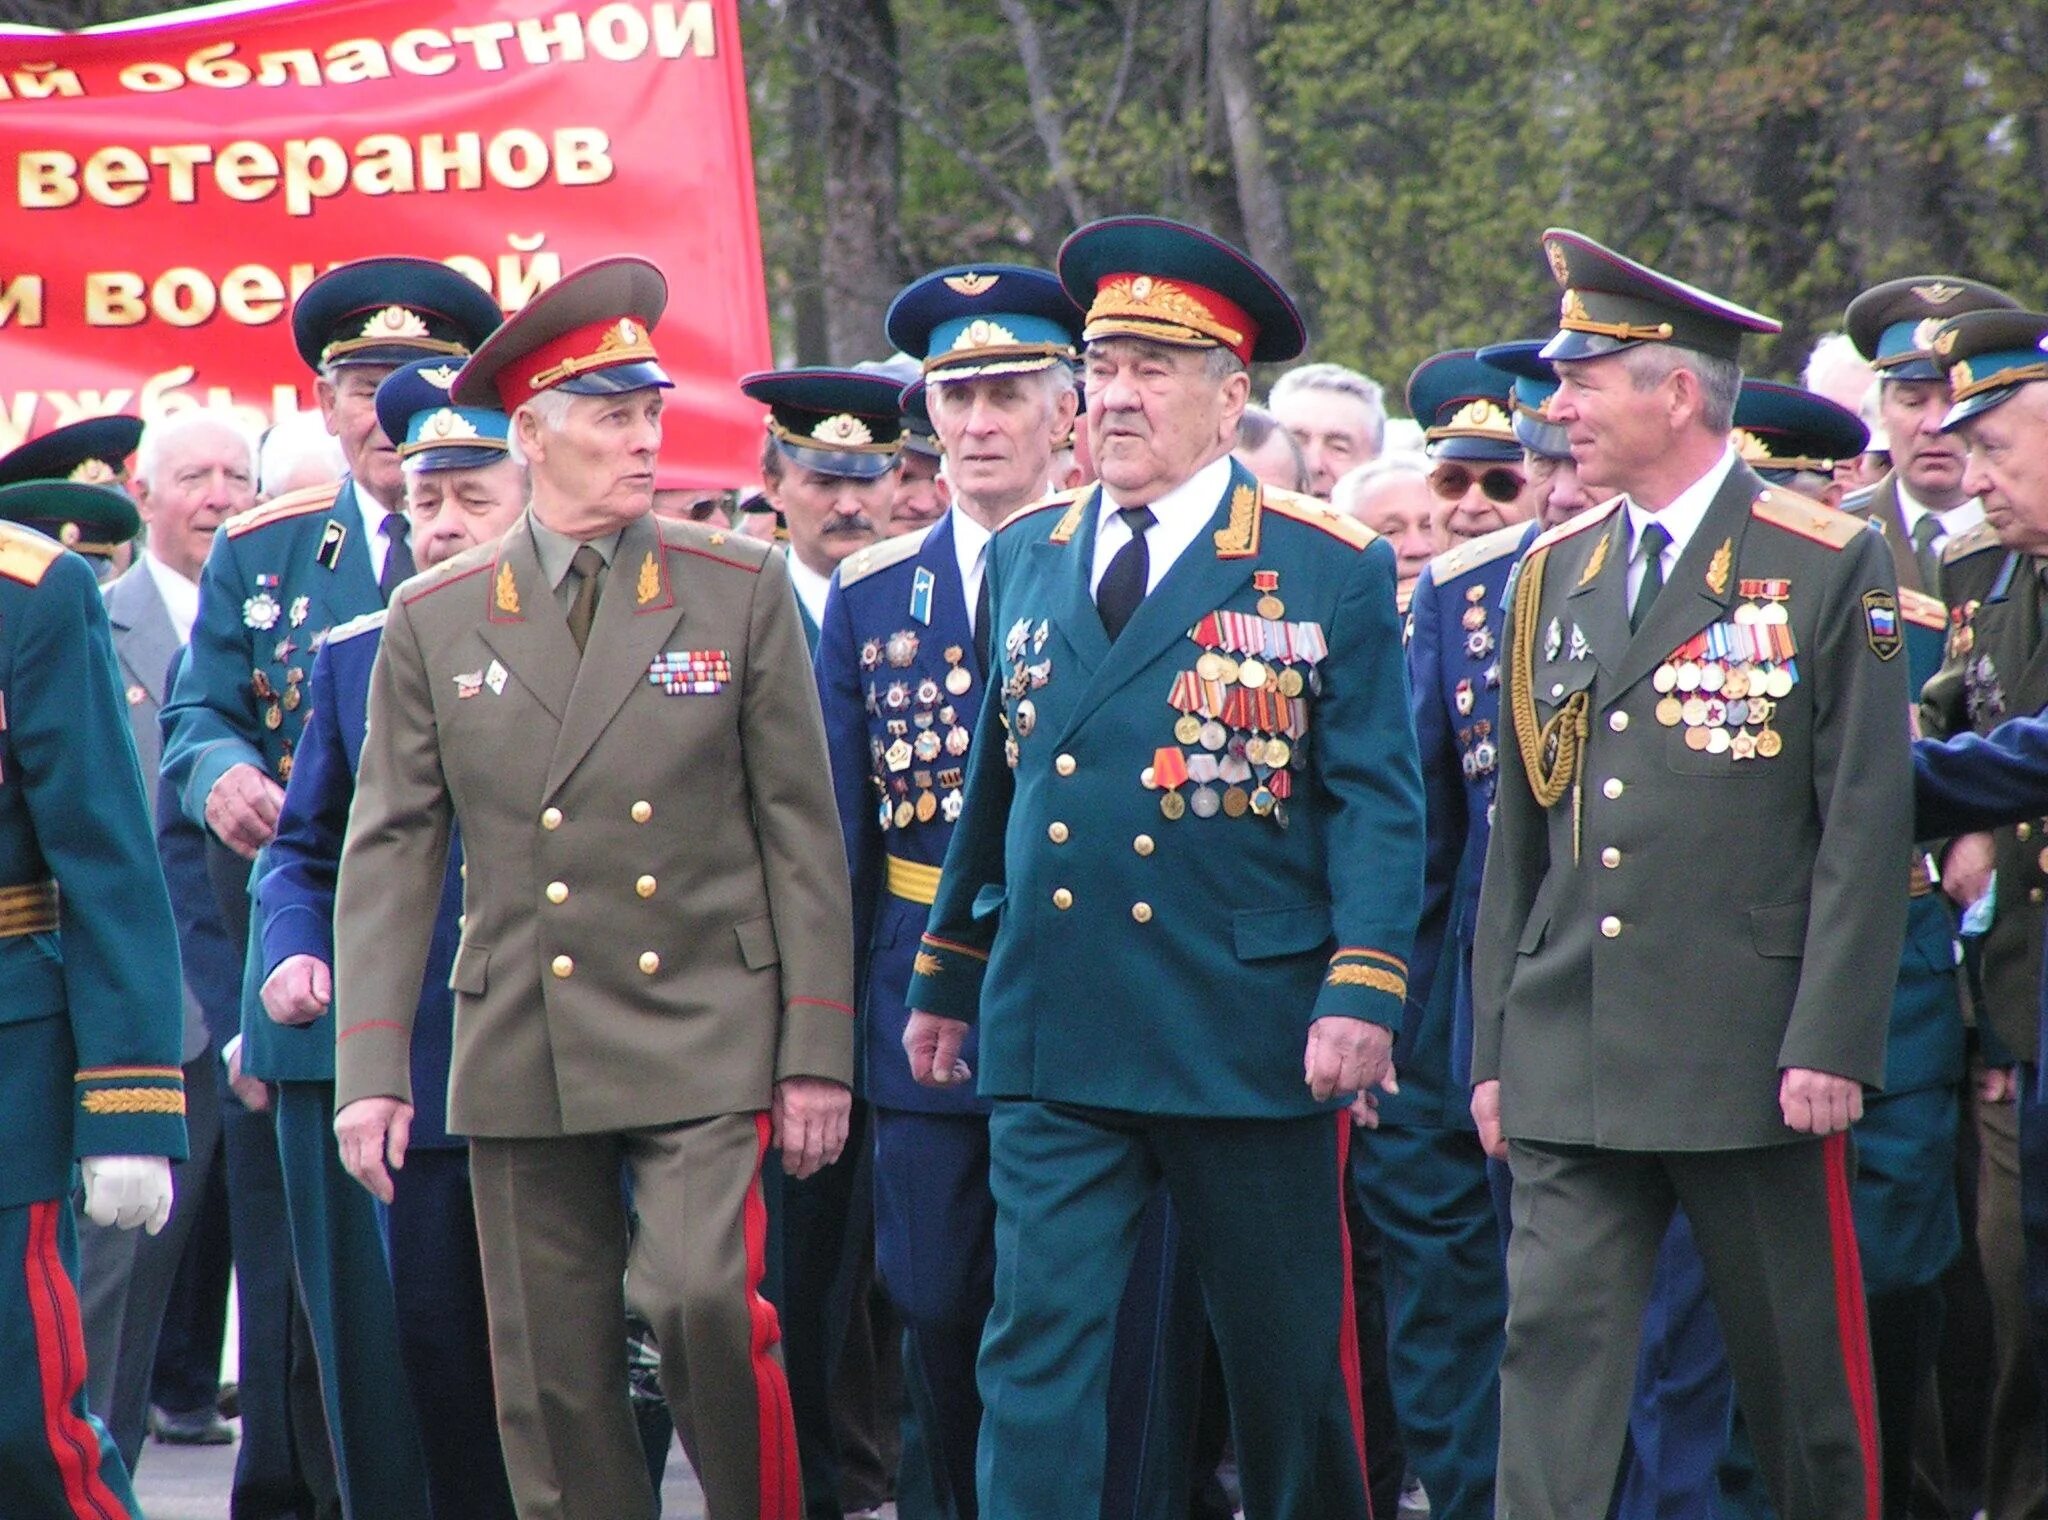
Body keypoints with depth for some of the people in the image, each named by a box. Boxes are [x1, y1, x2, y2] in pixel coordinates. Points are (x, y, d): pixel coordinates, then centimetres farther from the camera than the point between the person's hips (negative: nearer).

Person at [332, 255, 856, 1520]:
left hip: (704, 1034, -2)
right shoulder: (437, 622, 5)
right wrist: (372, 1069, -2)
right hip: (521, 1057, 2)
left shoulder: (742, 591, 3)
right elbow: (389, 855, 6)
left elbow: (802, 833, 3)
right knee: (553, 1382, 3)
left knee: (704, 1296, -20)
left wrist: (818, 1050, -2)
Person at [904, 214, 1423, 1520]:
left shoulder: (1332, 571, -2)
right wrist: (947, 980, 20)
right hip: (1049, 1035, 3)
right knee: (1037, 1350, -5)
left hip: (1249, 1037, -3)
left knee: (1287, 1361, 8)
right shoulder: (1027, 557, 11)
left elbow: (1378, 806, -5)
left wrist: (1363, 988, -17)